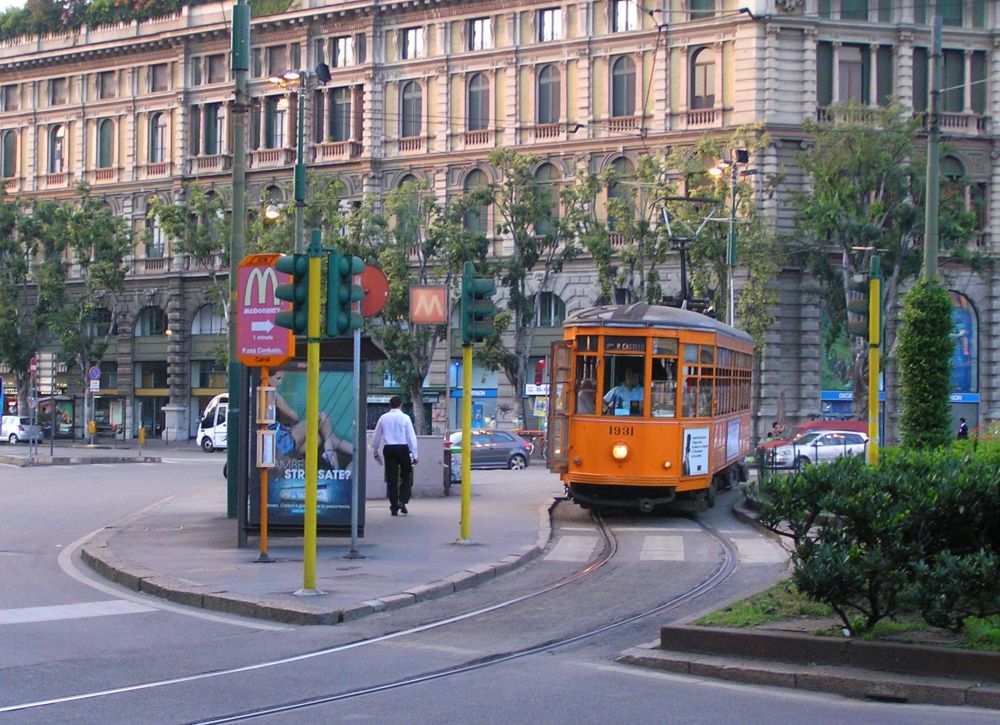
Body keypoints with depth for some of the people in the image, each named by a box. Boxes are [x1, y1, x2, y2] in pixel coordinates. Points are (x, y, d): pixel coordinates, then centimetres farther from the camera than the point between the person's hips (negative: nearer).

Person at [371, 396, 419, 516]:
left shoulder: (383, 418, 5)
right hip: (403, 449, -2)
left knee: (391, 478, 6)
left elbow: (376, 437, 12)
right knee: (406, 476, 11)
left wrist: (376, 452, 24)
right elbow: (411, 437, -5)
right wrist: (414, 455, -1)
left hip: (389, 449, 2)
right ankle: (402, 501, -5)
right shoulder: (405, 418, -3)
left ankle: (394, 507, 5)